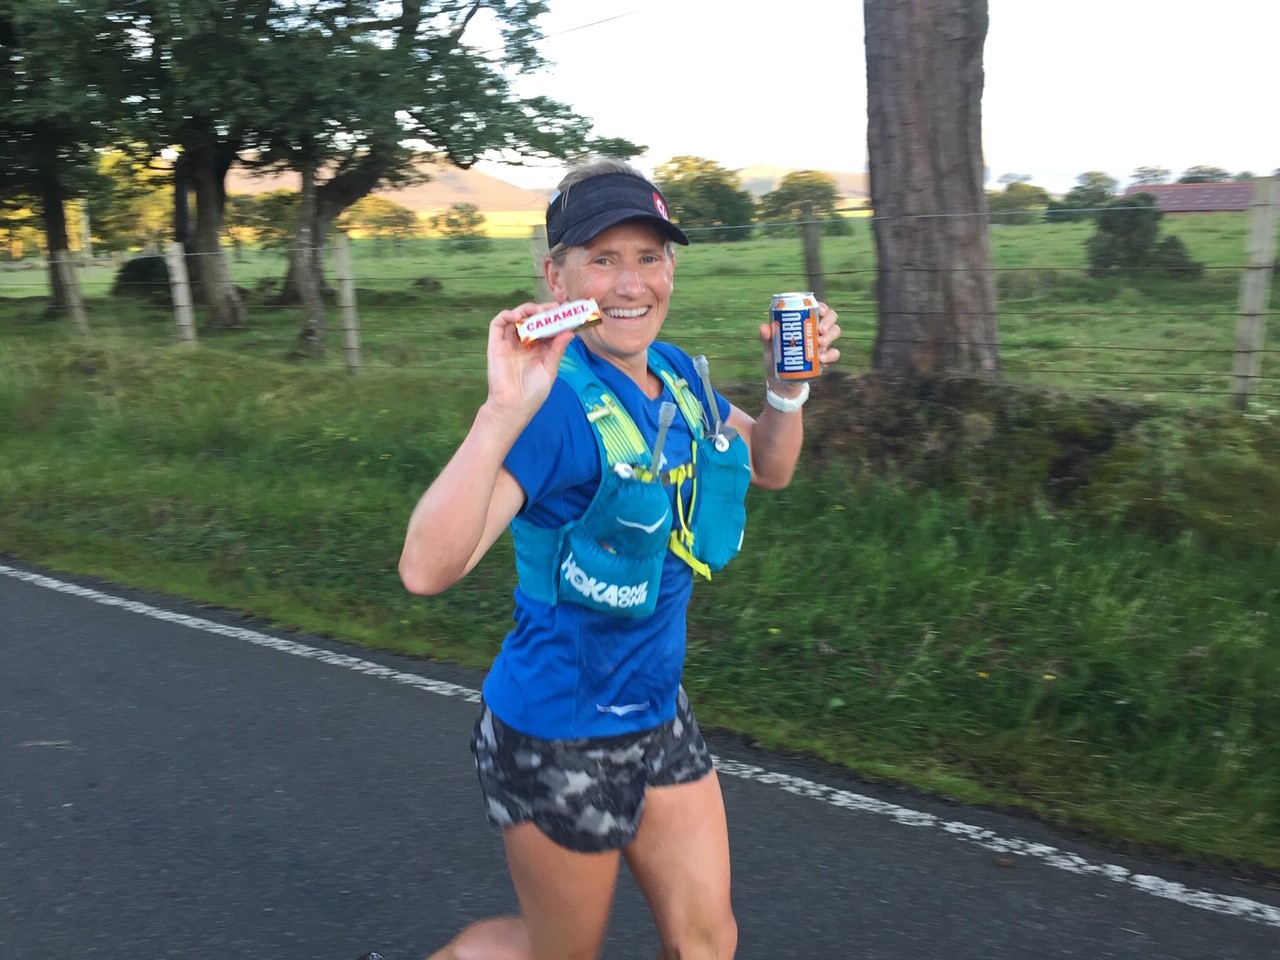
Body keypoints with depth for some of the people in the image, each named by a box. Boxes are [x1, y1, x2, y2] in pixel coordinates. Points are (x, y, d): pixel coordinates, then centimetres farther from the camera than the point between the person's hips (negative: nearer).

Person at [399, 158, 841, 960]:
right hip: (557, 739, -6)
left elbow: (769, 468, 14)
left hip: (658, 717, 7)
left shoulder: (677, 374, -1)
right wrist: (504, 411, -45)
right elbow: (428, 568, -36)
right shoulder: (554, 401, -24)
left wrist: (788, 386, -5)